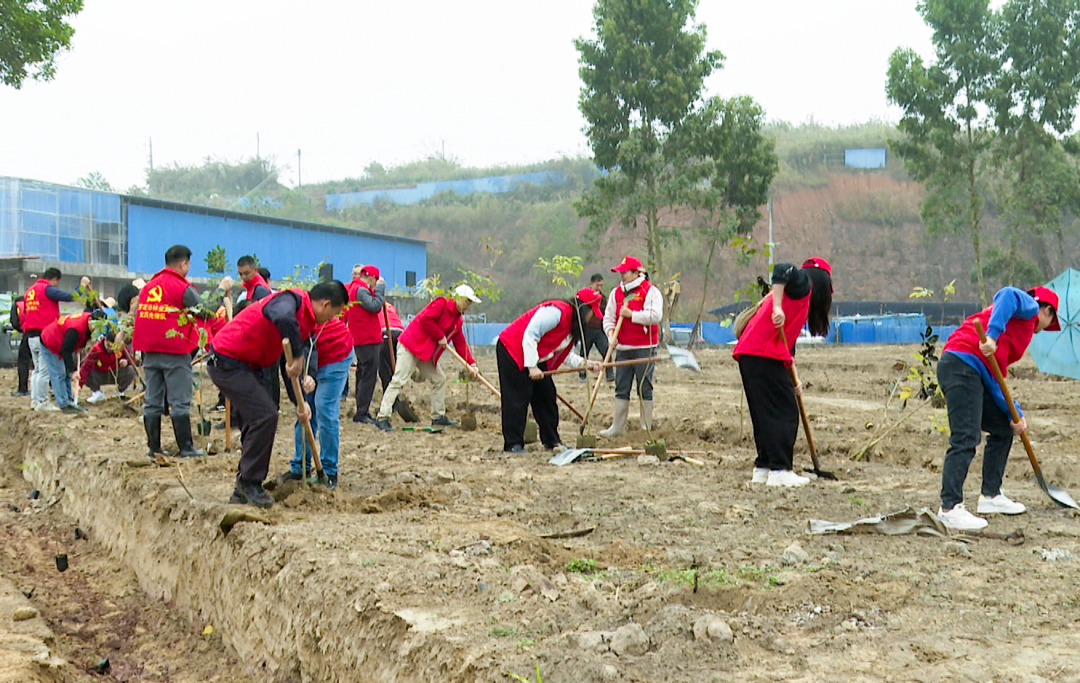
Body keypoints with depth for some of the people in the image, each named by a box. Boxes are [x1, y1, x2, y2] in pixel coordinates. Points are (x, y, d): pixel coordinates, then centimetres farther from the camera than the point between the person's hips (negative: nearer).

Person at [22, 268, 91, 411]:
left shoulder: (30, 291, 17)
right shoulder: (47, 289, -9)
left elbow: (24, 317, 19)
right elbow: (70, 297, -17)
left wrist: (26, 331, 21)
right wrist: (83, 285, -4)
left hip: (30, 336, 9)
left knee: (37, 369, 16)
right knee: (45, 370, -6)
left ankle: (34, 400, 17)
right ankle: (42, 402, -6)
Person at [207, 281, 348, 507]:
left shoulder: (306, 321, 11)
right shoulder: (293, 299, -18)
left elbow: (295, 368, 16)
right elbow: (284, 318, -44)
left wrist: (301, 401, 7)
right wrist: (298, 356, -33)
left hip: (246, 366, 10)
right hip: (227, 361, -10)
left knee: (258, 420, 12)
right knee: (265, 415, -14)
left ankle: (243, 489, 20)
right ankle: (249, 483, -3)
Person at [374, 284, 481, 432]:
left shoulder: (457, 320, 15)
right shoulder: (442, 303, -11)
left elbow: (460, 343, 14)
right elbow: (425, 319, -24)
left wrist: (471, 363, 3)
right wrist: (440, 337, -15)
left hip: (426, 353, 10)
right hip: (410, 347, -10)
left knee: (439, 380, 9)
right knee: (399, 381, -14)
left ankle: (438, 417, 19)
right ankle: (382, 418, -16)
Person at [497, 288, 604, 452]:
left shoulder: (574, 324, 9)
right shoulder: (557, 312, -24)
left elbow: (565, 355, 11)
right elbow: (530, 335, -27)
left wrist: (585, 364, -4)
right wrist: (532, 366, -26)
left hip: (536, 357, 10)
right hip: (512, 350, -10)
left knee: (546, 394, 9)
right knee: (518, 398, -10)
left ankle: (551, 440, 17)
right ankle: (513, 444, -5)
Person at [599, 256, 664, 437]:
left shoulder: (650, 291, -6)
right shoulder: (616, 293, 13)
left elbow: (655, 315, -19)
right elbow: (608, 317, 13)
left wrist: (631, 314, -15)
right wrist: (611, 333, -6)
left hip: (644, 348, -6)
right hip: (622, 348, 6)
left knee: (644, 389, 0)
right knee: (621, 389, 7)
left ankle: (646, 428, 9)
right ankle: (618, 427, 13)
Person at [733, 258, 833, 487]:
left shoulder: (802, 297, 28)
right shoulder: (803, 283, 3)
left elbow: (788, 341, 28)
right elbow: (782, 270, -20)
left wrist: (794, 377, 26)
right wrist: (777, 308, -25)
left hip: (749, 355, 10)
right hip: (763, 354, -10)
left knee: (765, 415, 14)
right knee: (784, 413, -6)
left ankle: (763, 468, 18)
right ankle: (780, 471, -7)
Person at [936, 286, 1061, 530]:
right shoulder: (1030, 307, 8)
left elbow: (996, 378, 23)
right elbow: (1007, 295, -18)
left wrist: (1014, 413, 16)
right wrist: (992, 335, -28)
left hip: (975, 373, 10)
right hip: (962, 365, -10)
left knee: (1003, 428, 18)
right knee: (965, 439, -14)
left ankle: (990, 496, 24)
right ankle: (949, 508, -15)